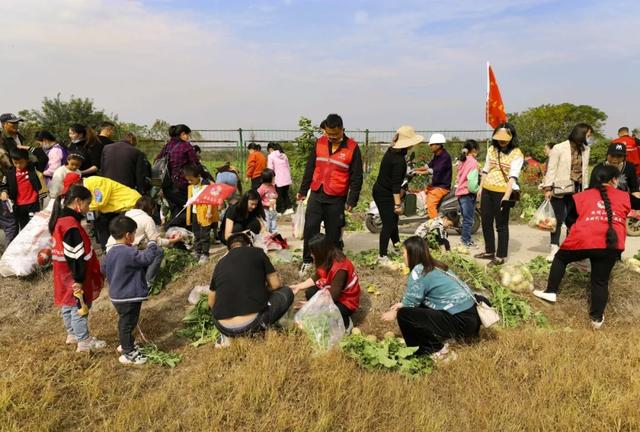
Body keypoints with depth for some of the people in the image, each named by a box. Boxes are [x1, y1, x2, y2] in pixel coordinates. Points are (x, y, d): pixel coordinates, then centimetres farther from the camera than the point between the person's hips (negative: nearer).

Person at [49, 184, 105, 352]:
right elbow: (76, 256, -25)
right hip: (73, 277, -10)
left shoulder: (59, 220, 6)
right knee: (80, 306, 3)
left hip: (63, 275, 10)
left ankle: (72, 334, 37)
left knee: (68, 305, 21)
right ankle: (84, 341, 15)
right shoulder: (71, 225, -26)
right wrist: (79, 279, -21)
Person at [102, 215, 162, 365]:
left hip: (117, 295, 9)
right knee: (127, 323, 3)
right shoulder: (129, 253, -26)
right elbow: (148, 258, -30)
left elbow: (104, 269, 17)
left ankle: (125, 344, 42)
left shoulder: (111, 252, 4)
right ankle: (128, 354, 15)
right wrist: (152, 245, -14)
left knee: (125, 322, 25)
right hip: (128, 297, -9)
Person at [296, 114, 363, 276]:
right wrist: (303, 190, 12)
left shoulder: (352, 147, -6)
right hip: (316, 195, 3)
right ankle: (307, 261, 11)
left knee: (333, 233, 4)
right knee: (310, 228, -4)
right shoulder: (319, 143, 4)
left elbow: (356, 177, -4)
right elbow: (310, 167, 11)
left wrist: (352, 200, -8)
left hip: (336, 199, -2)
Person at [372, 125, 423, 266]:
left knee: (393, 219, 25)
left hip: (380, 190, 10)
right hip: (385, 195, -10)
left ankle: (396, 243, 44)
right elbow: (395, 183, -26)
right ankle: (382, 256, 3)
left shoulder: (392, 151, 5)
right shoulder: (399, 160, -25)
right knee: (389, 224, -4)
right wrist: (398, 204, -22)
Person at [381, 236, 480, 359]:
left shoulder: (418, 271, -13)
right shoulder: (435, 266, 13)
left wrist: (395, 314, 10)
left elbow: (411, 303, -7)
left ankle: (437, 349, -1)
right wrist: (402, 304, 22)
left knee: (404, 315, -13)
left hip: (461, 322, -10)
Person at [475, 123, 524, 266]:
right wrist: (480, 188, 14)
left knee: (501, 225, 2)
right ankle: (489, 251, 30)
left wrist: (507, 195, -26)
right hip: (487, 190, 6)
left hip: (502, 192, -6)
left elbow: (513, 176, -18)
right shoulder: (491, 149, 9)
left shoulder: (516, 154, -10)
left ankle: (500, 256, 12)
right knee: (486, 222, 14)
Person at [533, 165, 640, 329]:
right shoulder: (625, 197, 16)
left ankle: (551, 292, 25)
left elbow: (569, 220, 17)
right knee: (600, 281, 14)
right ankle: (597, 318, 17)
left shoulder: (583, 196, 15)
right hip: (610, 245, 1)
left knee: (560, 258, 25)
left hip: (582, 240, -1)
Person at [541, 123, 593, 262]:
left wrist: (585, 189, 10)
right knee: (558, 219, 2)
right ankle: (554, 248, 12)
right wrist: (548, 188, -13)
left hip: (576, 190, 5)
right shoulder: (559, 148, -9)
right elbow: (551, 169, -9)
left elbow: (585, 170, 11)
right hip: (560, 189, -4)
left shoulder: (585, 150, 7)